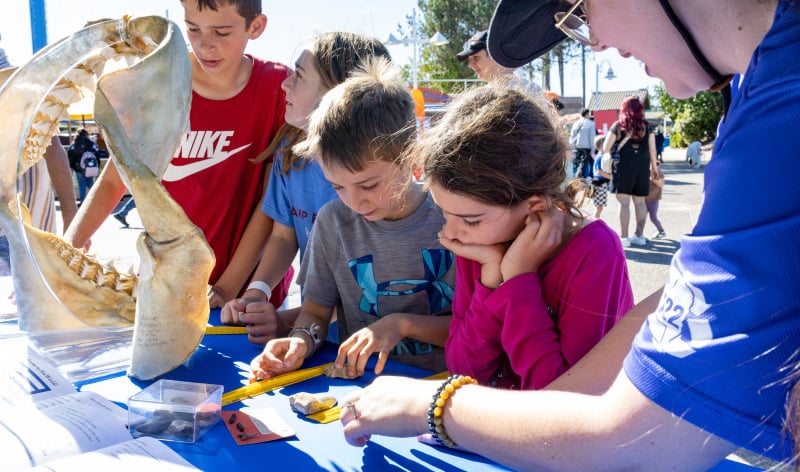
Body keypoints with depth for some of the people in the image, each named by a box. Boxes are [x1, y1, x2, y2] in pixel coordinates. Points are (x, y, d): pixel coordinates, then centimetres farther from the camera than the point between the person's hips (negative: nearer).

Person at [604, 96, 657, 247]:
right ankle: (639, 235, 20)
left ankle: (624, 237, -5)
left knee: (624, 202, -3)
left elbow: (605, 148, -1)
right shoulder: (647, 126, 7)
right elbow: (652, 149, 7)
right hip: (642, 168, 3)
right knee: (640, 202, 12)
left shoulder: (619, 125, 0)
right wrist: (653, 166, 19)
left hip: (624, 167, -3)